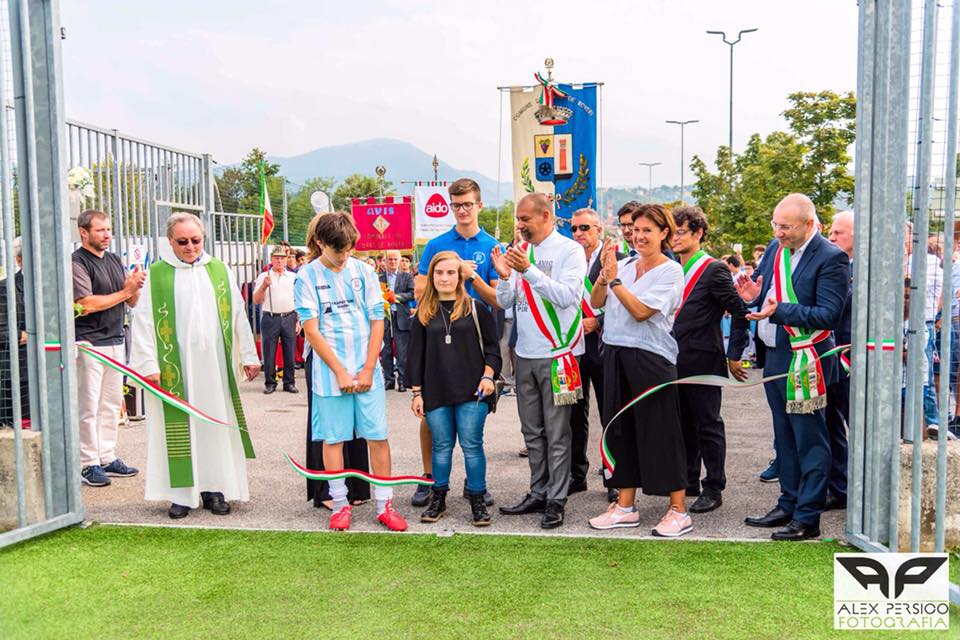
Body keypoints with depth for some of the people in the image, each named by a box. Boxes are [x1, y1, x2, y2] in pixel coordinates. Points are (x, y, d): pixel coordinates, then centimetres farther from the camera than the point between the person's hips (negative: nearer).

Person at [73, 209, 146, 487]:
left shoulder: (115, 260, 14)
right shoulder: (77, 262, -8)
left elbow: (132, 303, 14)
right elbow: (87, 304, -17)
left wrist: (136, 286, -8)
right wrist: (125, 292, -12)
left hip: (116, 341, 7)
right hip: (89, 344, -7)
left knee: (112, 403, 11)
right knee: (88, 407, -1)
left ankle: (107, 458, 21)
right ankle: (89, 464, 7)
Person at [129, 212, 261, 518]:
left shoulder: (219, 270, 6)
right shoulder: (157, 274, 0)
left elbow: (238, 315, 8)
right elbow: (144, 321, -2)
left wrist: (249, 356, 6)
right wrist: (148, 364, -8)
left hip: (214, 364, 2)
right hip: (175, 365, -2)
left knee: (215, 422, 6)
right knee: (179, 425, 3)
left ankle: (214, 488, 16)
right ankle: (182, 492, 12)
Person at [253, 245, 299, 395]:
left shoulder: (293, 277, 12)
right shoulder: (263, 277, 8)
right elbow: (256, 300, 3)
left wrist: (298, 321, 5)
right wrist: (264, 286, -12)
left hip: (289, 318, 1)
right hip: (270, 319, -1)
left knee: (290, 352, 2)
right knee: (269, 352, 0)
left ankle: (289, 382, 11)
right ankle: (270, 383, 10)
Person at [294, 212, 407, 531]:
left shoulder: (364, 271, 4)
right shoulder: (307, 277, -1)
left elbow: (377, 322, 3)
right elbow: (311, 330, -5)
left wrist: (367, 370, -4)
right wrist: (340, 372, -9)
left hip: (367, 371, 2)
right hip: (329, 372, -1)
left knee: (378, 436, 2)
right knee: (333, 438, 6)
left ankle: (384, 504, 12)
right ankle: (340, 504, 19)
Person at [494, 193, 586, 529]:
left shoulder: (570, 250, -6)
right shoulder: (519, 251, 10)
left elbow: (566, 296, -18)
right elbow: (504, 302, 9)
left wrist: (529, 270, -23)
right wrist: (504, 276, -10)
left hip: (557, 354, -6)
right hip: (525, 354, 6)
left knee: (557, 434, 0)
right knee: (532, 431, 13)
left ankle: (556, 500, 9)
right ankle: (538, 494, 24)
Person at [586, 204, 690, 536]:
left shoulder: (670, 271, -6)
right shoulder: (624, 264, 8)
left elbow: (641, 311, -16)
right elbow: (596, 303, 5)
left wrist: (614, 279, -15)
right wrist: (604, 276, -10)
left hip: (651, 357, -6)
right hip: (616, 353, 6)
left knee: (659, 431, -1)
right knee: (621, 429, 11)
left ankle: (678, 511, 11)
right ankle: (625, 506, 23)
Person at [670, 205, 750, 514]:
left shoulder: (714, 270, -10)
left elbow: (740, 312, -10)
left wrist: (734, 356, -10)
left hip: (703, 361, -7)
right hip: (674, 360, 7)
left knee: (708, 425, 3)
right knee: (683, 424, 14)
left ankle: (713, 489, 13)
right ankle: (688, 480, 27)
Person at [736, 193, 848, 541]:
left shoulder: (831, 258, -14)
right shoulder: (775, 248, 9)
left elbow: (827, 314, -19)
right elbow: (764, 290, 19)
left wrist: (779, 311, -28)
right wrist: (753, 295, -5)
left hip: (806, 361, -8)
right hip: (775, 356, 8)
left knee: (809, 439, 1)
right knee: (784, 437, 17)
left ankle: (808, 517, 10)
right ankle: (789, 504, 30)